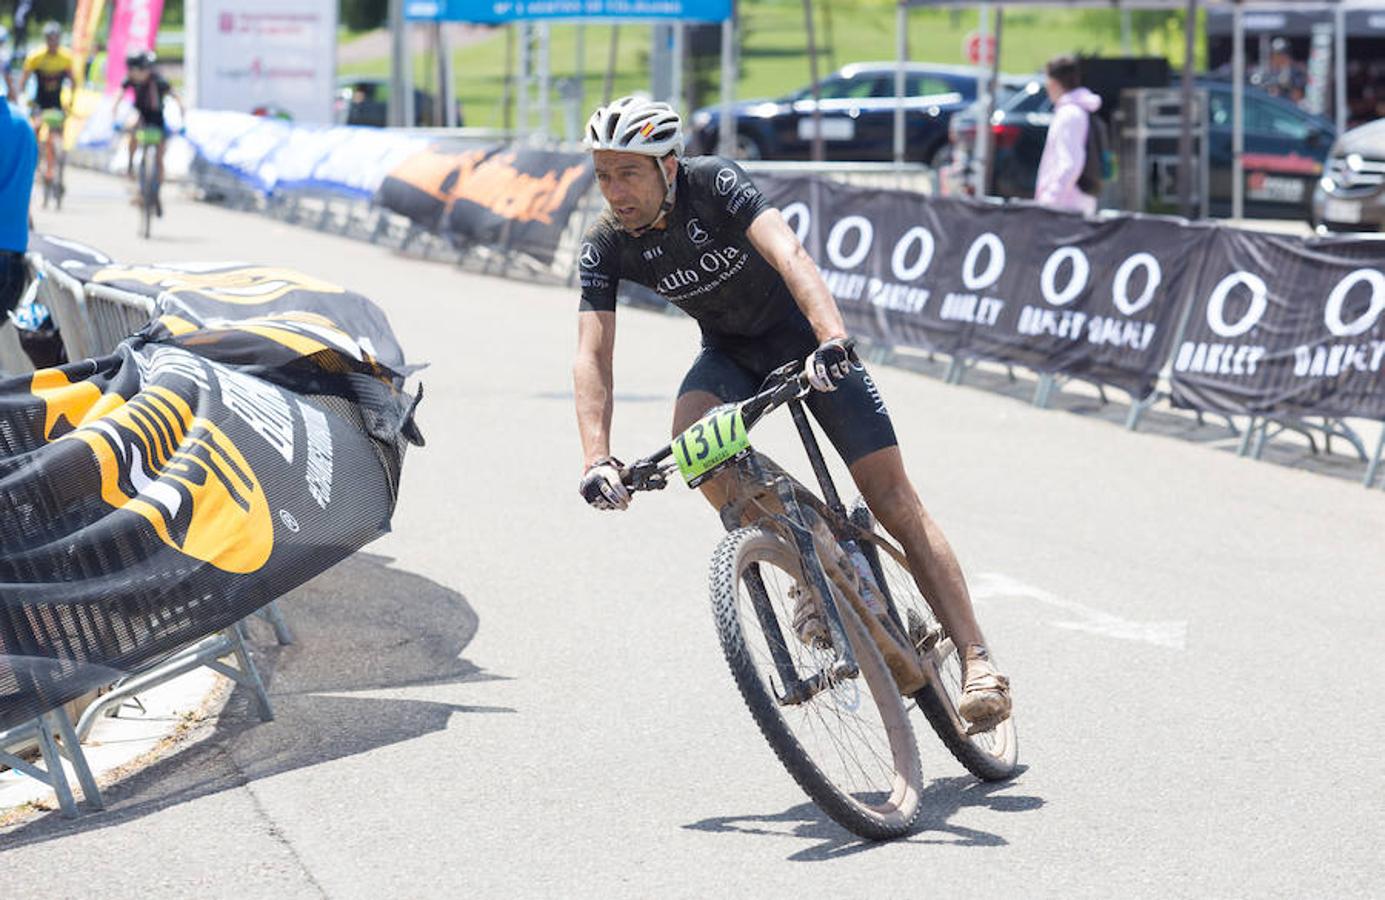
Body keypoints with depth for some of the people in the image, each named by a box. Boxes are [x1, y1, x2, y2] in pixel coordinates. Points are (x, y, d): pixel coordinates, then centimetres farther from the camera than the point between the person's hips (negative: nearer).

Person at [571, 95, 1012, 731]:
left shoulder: (714, 184, -28)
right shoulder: (605, 246, -17)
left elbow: (789, 255, -42)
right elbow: (592, 356, -23)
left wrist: (833, 340, -59)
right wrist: (597, 458, -37)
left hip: (806, 337, -3)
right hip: (731, 352, 4)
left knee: (892, 498, -11)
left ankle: (977, 659, -8)